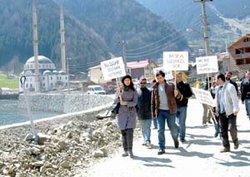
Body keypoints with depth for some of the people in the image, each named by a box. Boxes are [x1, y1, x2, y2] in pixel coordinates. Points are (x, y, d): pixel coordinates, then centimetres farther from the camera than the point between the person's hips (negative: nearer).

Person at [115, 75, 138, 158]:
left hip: (131, 113, -1)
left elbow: (135, 102, -5)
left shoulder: (134, 91, 3)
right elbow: (116, 101, 1)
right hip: (122, 113, 1)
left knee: (129, 132, -12)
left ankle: (130, 150, -9)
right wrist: (119, 96, -18)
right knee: (123, 132, 2)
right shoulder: (120, 90, 7)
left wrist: (126, 103, -19)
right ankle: (125, 150, 8)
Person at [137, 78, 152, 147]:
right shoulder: (137, 92, 6)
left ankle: (147, 141, -11)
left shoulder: (149, 92, 0)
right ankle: (146, 140, 24)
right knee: (143, 129, 13)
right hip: (140, 114, 4)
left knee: (147, 128, -9)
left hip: (148, 113, -4)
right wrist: (136, 111, 4)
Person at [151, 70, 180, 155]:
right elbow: (153, 101, 10)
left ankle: (176, 139, 38)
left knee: (172, 128, 6)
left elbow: (178, 96, -4)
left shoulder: (170, 85, -2)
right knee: (160, 130, -1)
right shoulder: (155, 88, 5)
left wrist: (177, 93, -28)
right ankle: (161, 148, 5)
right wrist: (153, 112, 6)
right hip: (160, 111, 2)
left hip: (170, 111, -2)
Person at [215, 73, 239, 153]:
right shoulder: (219, 88, 15)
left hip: (230, 112, -7)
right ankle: (226, 146, 13)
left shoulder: (230, 87, -9)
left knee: (232, 128, -15)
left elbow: (235, 99, -14)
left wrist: (236, 109, -21)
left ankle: (235, 140, 14)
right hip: (222, 112, 8)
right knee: (223, 130, 6)